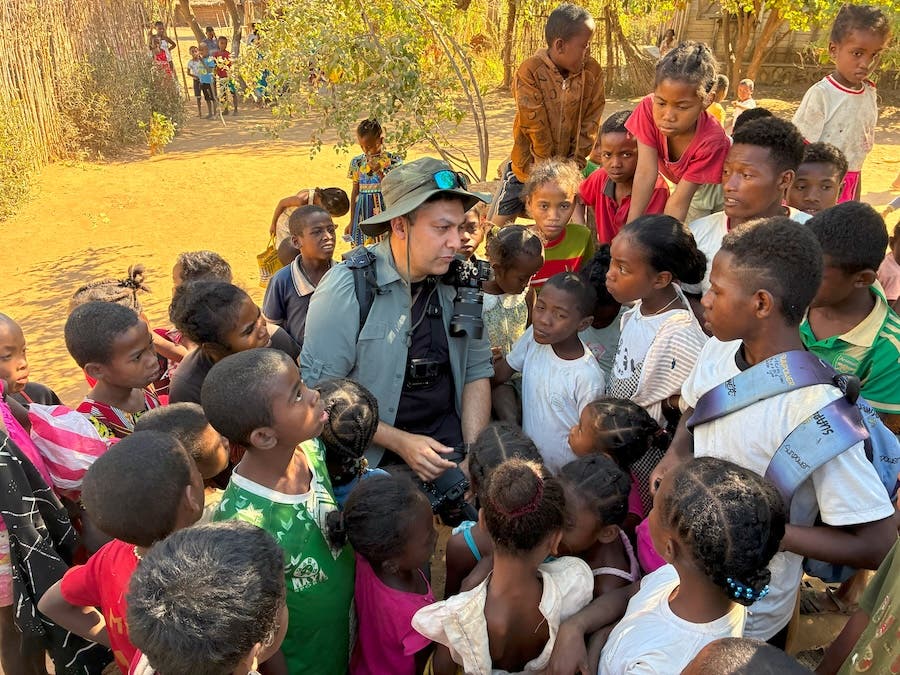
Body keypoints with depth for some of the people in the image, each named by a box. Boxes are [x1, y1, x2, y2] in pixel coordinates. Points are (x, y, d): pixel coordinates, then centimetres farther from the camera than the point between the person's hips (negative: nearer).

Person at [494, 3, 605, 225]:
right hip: (531, 164, -3)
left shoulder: (592, 72, -8)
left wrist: (575, 161, -10)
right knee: (500, 221, 6)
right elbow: (535, 125, -18)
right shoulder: (530, 72, -20)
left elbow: (591, 121, -4)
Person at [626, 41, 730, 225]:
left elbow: (679, 201, -39)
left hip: (717, 181, -3)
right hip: (681, 180, 3)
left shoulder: (712, 140, -40)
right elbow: (646, 172, -37)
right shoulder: (648, 109, -33)